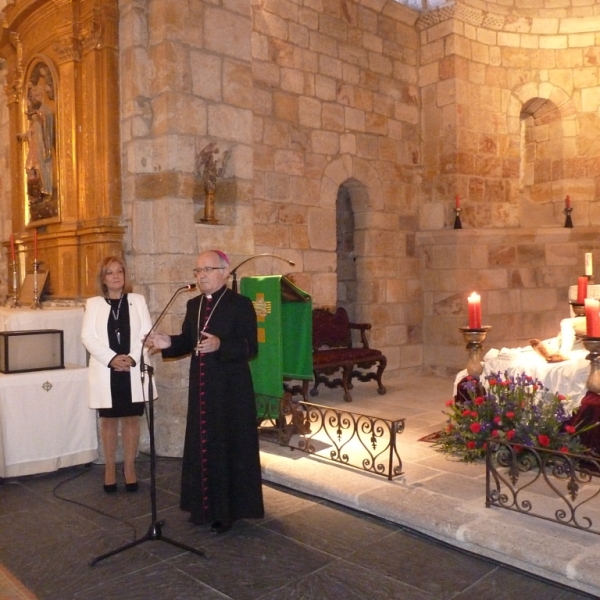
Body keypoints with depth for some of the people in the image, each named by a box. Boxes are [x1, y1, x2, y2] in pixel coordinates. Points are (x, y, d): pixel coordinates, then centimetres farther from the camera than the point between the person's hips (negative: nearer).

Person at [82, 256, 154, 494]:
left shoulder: (138, 301, 5)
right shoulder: (93, 303, 4)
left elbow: (147, 333, -1)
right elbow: (88, 337, -5)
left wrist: (132, 358, -14)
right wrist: (112, 358, -16)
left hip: (133, 371, 0)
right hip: (106, 371, 0)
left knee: (131, 419, 6)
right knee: (108, 420, 8)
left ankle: (129, 467, 18)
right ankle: (110, 467, 21)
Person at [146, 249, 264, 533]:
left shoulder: (241, 305, -11)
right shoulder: (193, 305, 10)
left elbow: (251, 348, -17)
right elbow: (187, 341, 12)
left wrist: (220, 345, -31)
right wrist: (169, 343, -7)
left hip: (231, 390, -6)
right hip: (201, 388, 7)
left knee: (229, 447, 4)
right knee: (202, 446, 14)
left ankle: (228, 510, 17)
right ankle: (205, 506, 29)